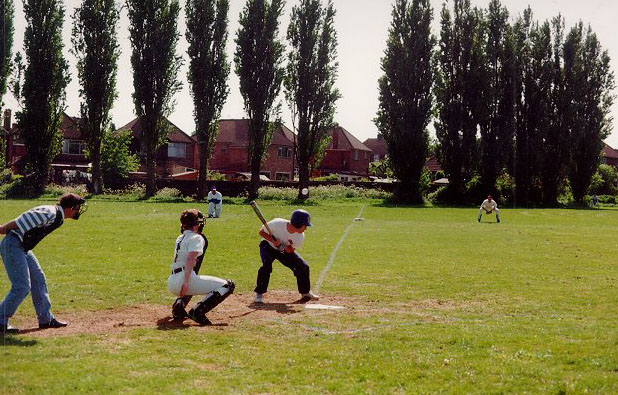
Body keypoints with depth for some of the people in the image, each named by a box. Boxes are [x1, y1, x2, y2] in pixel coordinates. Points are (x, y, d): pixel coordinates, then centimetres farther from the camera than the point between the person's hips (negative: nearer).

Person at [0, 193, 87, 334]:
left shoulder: (58, 217, 12)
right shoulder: (50, 213, -20)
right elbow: (23, 220, -22)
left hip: (23, 248, 11)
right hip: (13, 245, -11)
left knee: (38, 280, 14)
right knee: (22, 287, -10)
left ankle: (46, 319, 22)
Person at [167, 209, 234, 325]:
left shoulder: (180, 238, 24)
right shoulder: (196, 238, 0)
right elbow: (190, 259, -17)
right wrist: (186, 282, -24)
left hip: (171, 282, 8)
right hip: (184, 279, -8)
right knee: (228, 285, -7)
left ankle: (179, 303, 12)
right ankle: (198, 311, -20)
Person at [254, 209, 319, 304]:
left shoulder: (300, 236, -24)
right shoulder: (277, 224, -34)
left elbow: (290, 251, -14)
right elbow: (262, 232, -19)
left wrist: (281, 245, -35)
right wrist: (274, 241, -36)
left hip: (285, 251, 4)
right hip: (268, 246, -4)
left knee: (303, 267, -4)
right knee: (266, 266, -30)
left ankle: (305, 293, 18)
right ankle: (259, 294, -15)